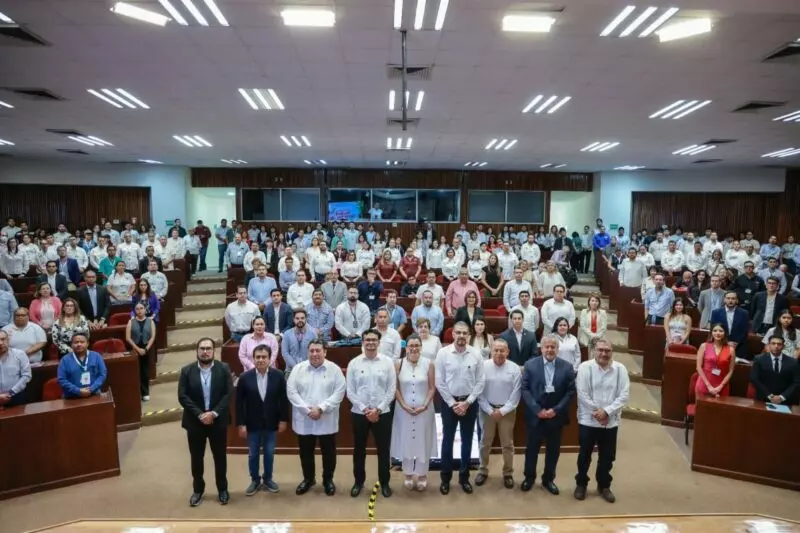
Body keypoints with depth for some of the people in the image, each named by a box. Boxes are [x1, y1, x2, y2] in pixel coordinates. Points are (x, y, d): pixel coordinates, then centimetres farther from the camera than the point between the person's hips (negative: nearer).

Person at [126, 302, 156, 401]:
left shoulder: (150, 321, 3)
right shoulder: (131, 322, 2)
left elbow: (153, 337, -2)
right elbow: (128, 338, -4)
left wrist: (146, 349, -13)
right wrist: (137, 349, -12)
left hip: (147, 350, 0)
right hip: (135, 350, 0)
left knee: (145, 372, 5)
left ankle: (145, 393, 13)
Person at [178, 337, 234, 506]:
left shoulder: (223, 368, -5)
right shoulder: (187, 371, -3)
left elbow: (229, 393, -9)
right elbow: (182, 396, -8)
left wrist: (214, 413, -18)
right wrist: (200, 414, -17)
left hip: (218, 421, 0)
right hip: (195, 421, 1)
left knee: (220, 456, 11)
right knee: (196, 458, 12)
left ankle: (222, 489, 28)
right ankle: (198, 490, 30)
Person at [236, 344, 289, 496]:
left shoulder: (278, 376, -8)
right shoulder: (245, 377, -9)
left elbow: (283, 399, -2)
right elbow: (239, 403, -6)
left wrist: (283, 419, -3)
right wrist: (241, 424, -8)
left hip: (271, 423, 1)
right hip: (252, 424, 0)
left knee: (269, 453, 13)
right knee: (253, 454, 12)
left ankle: (267, 479, 31)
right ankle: (255, 480, 30)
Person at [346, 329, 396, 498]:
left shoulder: (387, 362, -3)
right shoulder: (354, 363, -2)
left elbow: (392, 390, -4)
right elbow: (350, 391, -3)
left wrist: (378, 409, -11)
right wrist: (364, 409, -11)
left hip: (383, 413, 0)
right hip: (359, 413, 1)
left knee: (383, 450, 9)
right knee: (359, 450, 13)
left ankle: (384, 483, 26)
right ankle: (358, 482, 30)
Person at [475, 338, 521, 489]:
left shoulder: (514, 368, -9)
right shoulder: (483, 366, -9)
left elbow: (516, 395, -7)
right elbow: (479, 392, -6)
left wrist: (502, 411, -12)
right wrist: (490, 411, -11)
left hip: (507, 411, 0)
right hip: (487, 410, 0)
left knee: (507, 444, 12)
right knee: (485, 443, 13)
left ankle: (508, 474, 28)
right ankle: (483, 471, 29)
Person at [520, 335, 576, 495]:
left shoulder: (567, 367, -2)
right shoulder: (530, 365, -4)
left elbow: (571, 391, -4)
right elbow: (525, 389, -6)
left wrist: (556, 410, -13)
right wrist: (537, 409, -14)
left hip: (556, 416, 1)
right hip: (535, 415, -1)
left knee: (553, 450, 13)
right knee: (532, 448, 11)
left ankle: (548, 479, 31)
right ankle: (529, 477, 30)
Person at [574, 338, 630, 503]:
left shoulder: (620, 369, -4)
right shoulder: (585, 367, -10)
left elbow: (624, 395, -7)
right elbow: (582, 394, -12)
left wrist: (606, 411, -16)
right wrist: (597, 412, -15)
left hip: (611, 421, 2)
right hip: (588, 420, -2)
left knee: (607, 456, 14)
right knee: (584, 455, 11)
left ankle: (604, 486, 34)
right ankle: (581, 484, 30)